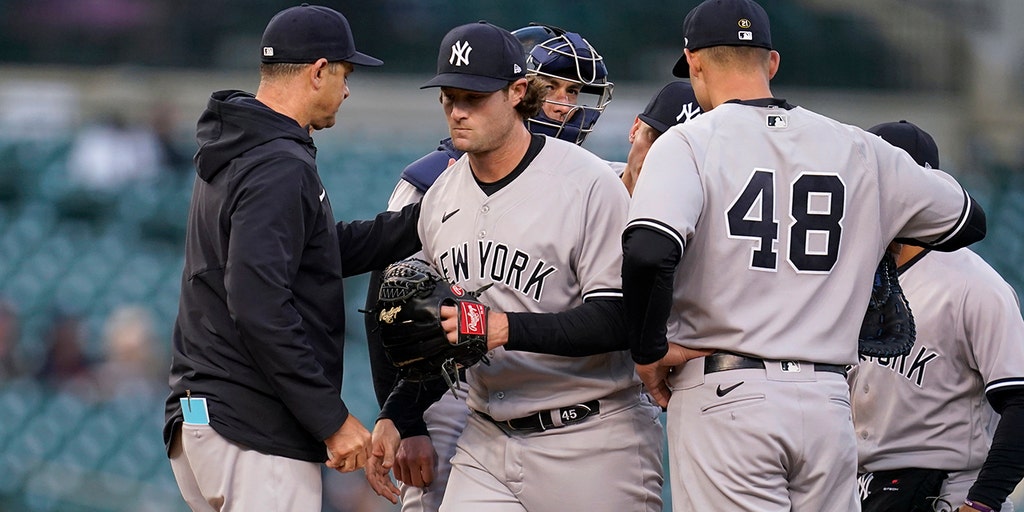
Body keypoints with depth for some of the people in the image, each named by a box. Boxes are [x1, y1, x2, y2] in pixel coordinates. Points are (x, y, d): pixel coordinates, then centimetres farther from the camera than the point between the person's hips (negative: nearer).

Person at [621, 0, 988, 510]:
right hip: (827, 401, 4)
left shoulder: (688, 143, -4)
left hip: (723, 397, -4)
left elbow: (648, 255, -22)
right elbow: (968, 221, 22)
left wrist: (649, 350, -7)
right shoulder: (857, 150, 10)